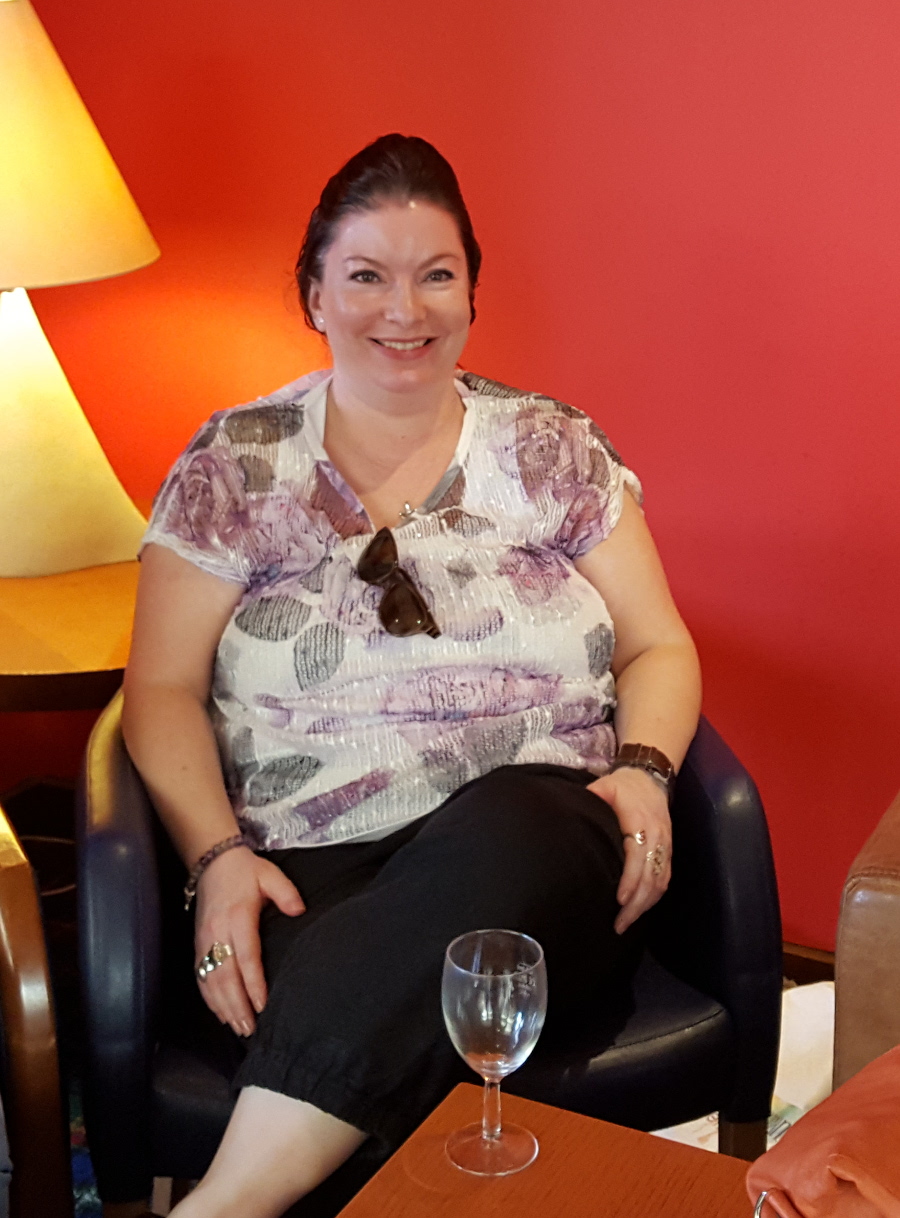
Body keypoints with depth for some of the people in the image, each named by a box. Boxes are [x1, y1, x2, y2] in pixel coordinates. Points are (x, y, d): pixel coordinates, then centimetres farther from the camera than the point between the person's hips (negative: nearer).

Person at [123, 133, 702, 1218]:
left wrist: (643, 770, -10)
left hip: (535, 855, 2)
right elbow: (163, 689, 6)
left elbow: (659, 648, 12)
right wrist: (218, 857, -11)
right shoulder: (236, 463, 11)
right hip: (308, 877, -1)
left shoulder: (552, 448, 13)